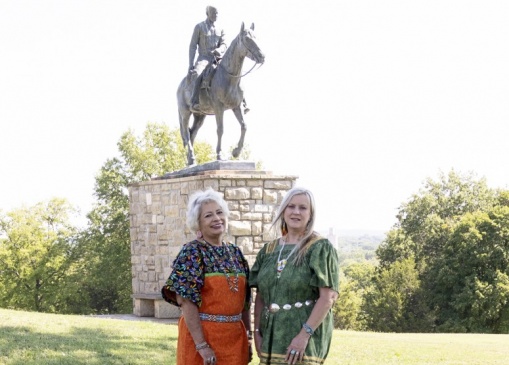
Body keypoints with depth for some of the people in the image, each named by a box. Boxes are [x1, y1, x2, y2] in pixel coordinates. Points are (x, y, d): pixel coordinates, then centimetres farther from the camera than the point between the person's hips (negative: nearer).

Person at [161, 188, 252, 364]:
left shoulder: (235, 253, 10)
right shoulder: (192, 251, -8)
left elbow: (245, 299, 14)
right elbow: (186, 300, -15)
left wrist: (248, 338, 9)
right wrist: (201, 345, -21)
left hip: (234, 337, 6)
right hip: (201, 334, -6)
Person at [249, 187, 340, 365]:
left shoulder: (320, 248, -2)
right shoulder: (269, 250, 13)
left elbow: (328, 296, -11)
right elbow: (260, 296, 15)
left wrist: (304, 334, -18)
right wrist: (257, 332, 4)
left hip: (305, 339, -5)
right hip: (271, 338, 5)